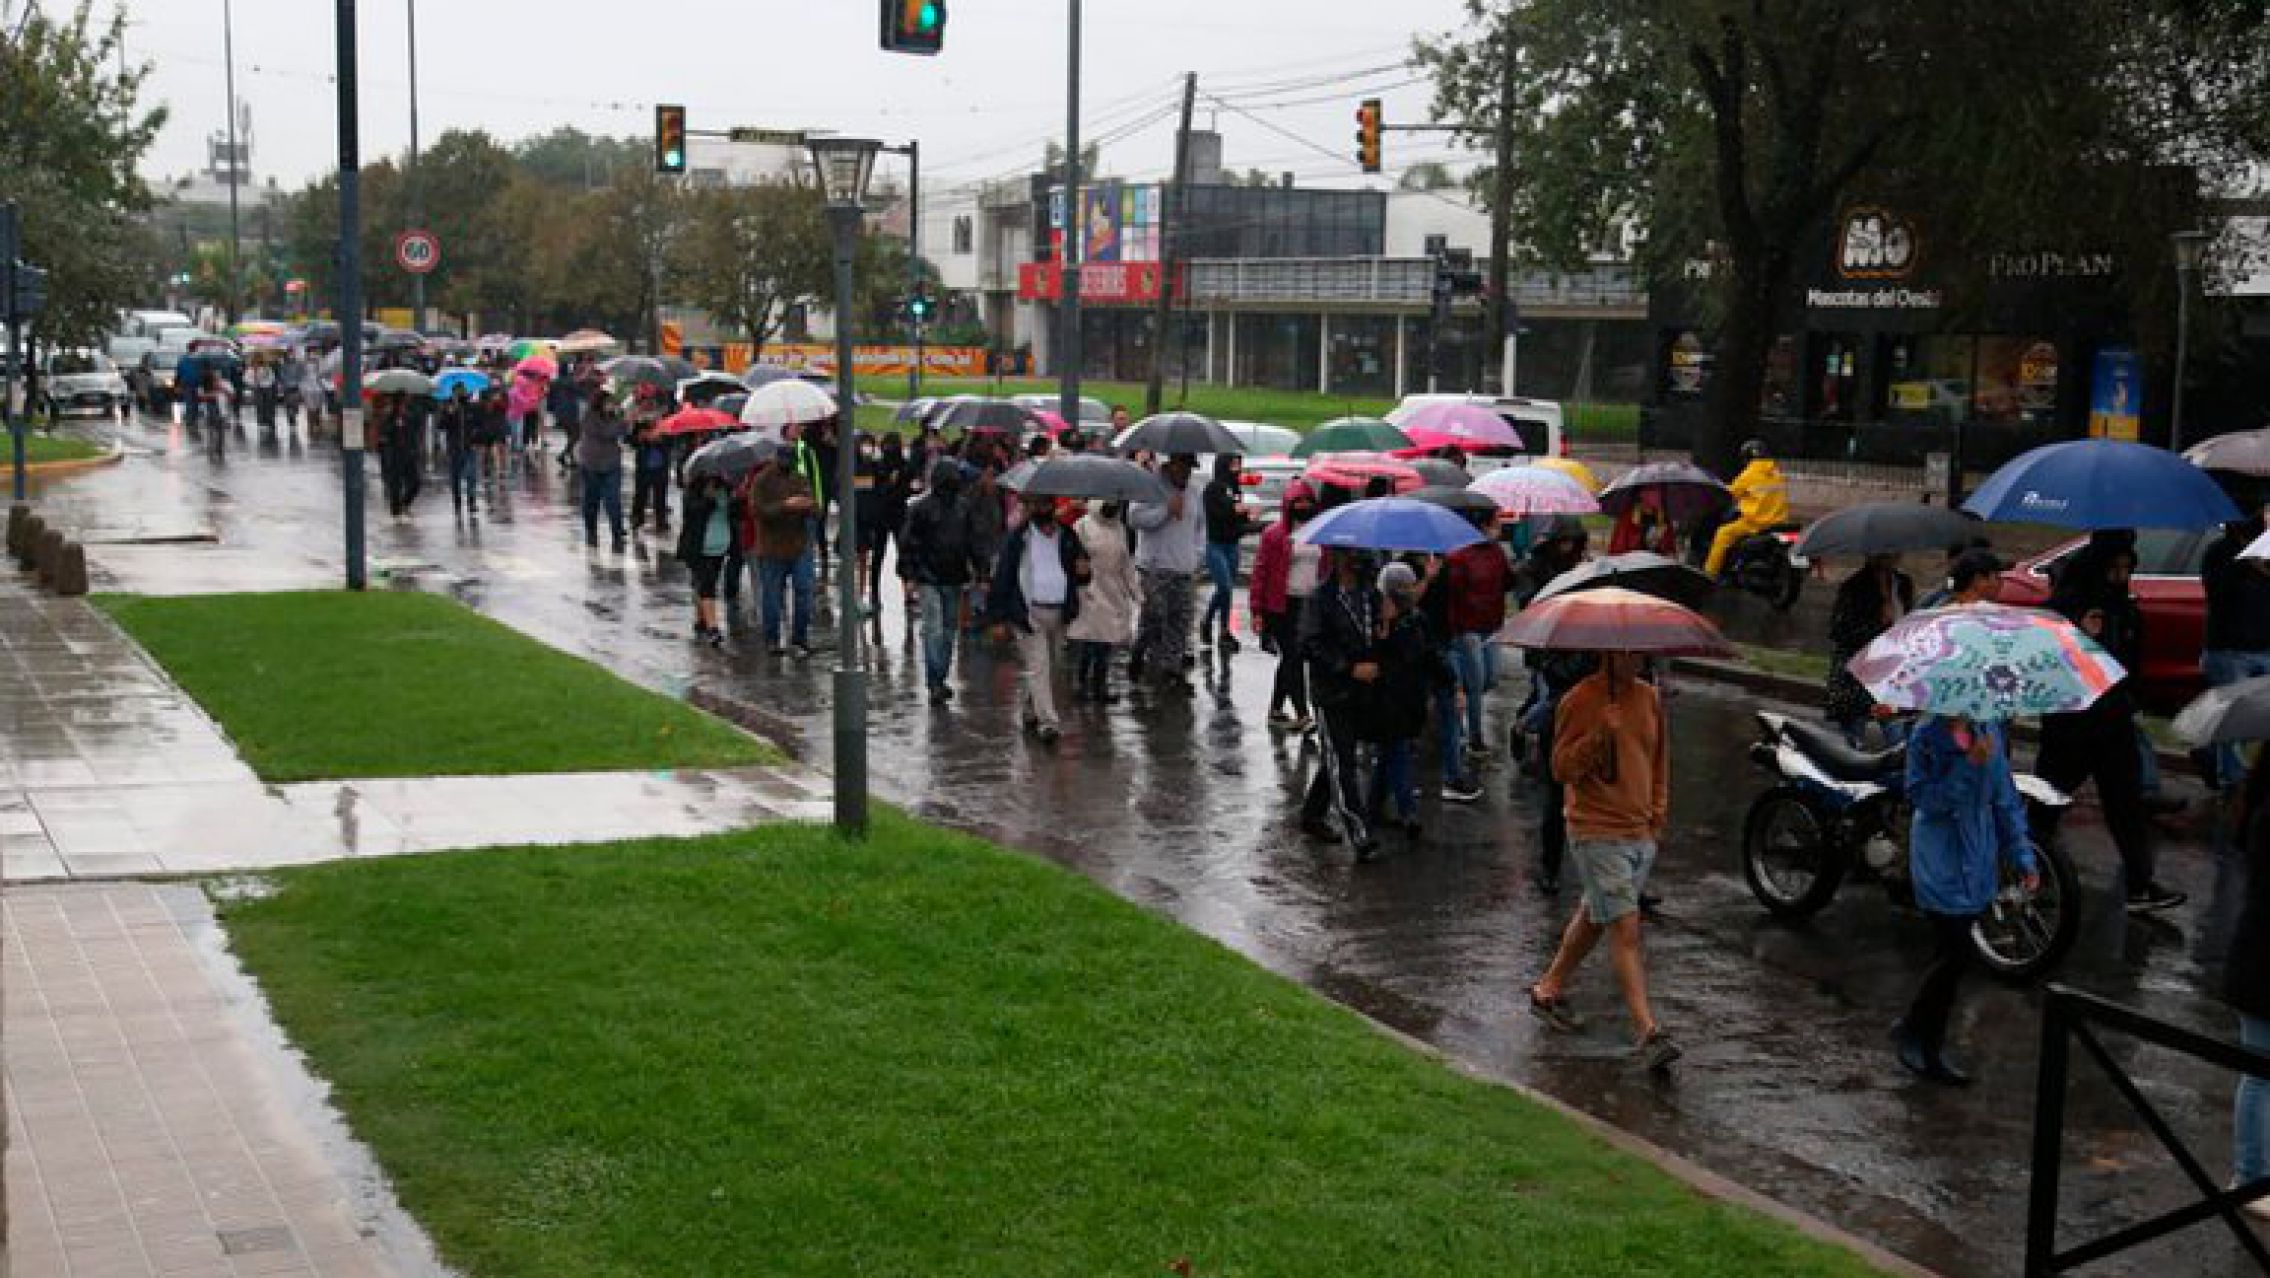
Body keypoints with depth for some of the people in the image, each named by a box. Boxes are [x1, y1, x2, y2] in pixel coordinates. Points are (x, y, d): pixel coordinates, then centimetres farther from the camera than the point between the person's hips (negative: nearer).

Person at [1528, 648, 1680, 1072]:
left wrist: (1658, 810, 13)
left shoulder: (1649, 698, 9)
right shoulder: (1579, 701, -10)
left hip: (1641, 835, 7)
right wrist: (1599, 734, -25)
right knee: (1626, 930, -12)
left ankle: (1548, 991, 37)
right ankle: (1648, 1034, -16)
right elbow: (1561, 768, -12)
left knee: (1594, 917, 19)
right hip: (1598, 835, -7)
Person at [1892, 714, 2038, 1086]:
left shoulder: (1990, 732, 5)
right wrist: (1968, 765, -27)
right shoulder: (1927, 736, -11)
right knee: (1956, 956, -10)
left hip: (1979, 863, 6)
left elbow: (2005, 798, 10)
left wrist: (2022, 857, 7)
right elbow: (1923, 798, -18)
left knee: (1951, 958, 12)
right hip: (1941, 865, -6)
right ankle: (1909, 1029, 11)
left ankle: (1931, 1047, 23)